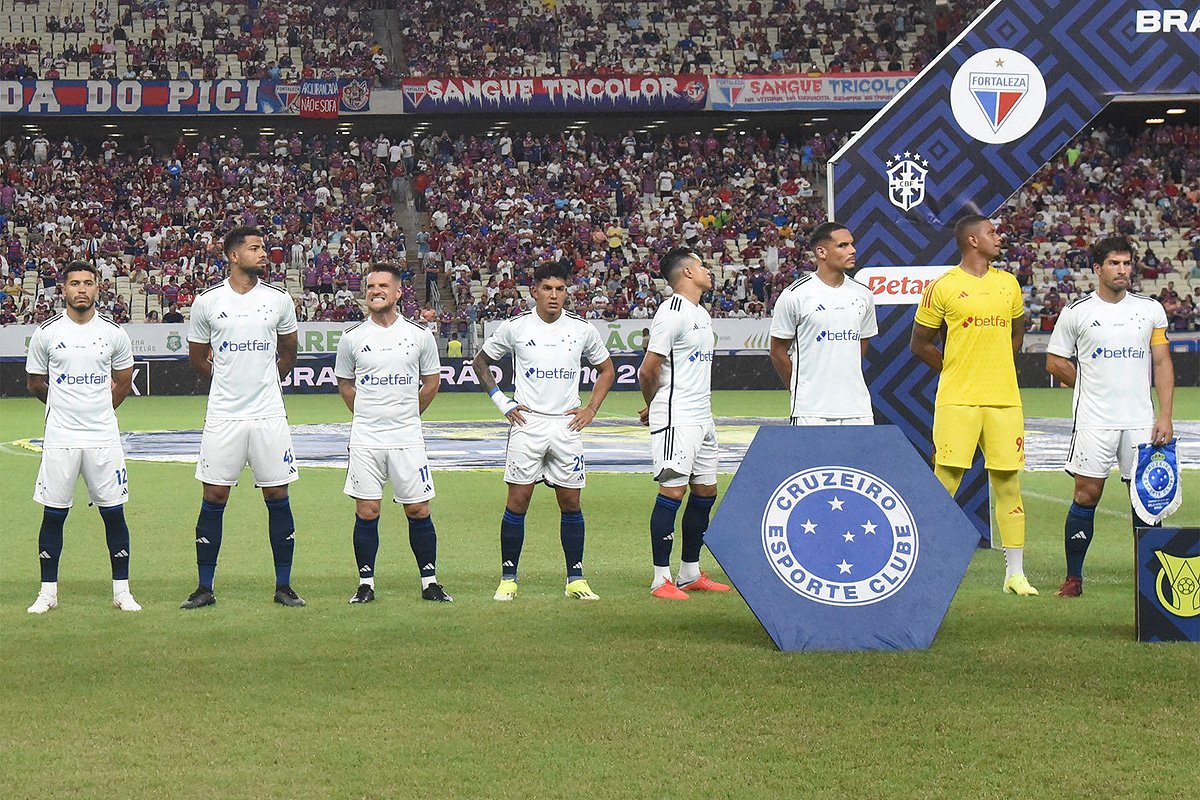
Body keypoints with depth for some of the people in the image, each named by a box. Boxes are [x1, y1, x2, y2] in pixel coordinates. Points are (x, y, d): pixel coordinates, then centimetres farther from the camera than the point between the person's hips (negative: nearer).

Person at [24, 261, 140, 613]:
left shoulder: (114, 333, 4)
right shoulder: (46, 333, 0)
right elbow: (36, 384, 12)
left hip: (103, 436, 1)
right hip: (60, 438, -1)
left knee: (113, 513, 2)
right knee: (53, 514, 3)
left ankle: (121, 591, 11)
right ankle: (48, 591, 13)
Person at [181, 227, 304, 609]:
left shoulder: (279, 299, 4)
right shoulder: (207, 301, 0)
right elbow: (197, 357, 13)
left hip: (269, 415, 1)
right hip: (223, 416, -1)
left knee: (277, 497, 3)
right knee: (214, 498, 1)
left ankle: (284, 587, 11)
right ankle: (205, 588, 9)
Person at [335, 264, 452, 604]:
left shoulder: (420, 334, 1)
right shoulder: (352, 337, 1)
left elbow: (432, 382, 13)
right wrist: (368, 416, 12)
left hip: (408, 438, 0)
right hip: (365, 439, 0)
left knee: (419, 511, 2)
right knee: (366, 512, 0)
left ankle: (430, 581, 11)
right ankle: (366, 583, 9)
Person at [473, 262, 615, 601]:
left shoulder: (582, 328, 3)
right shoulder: (515, 327, -1)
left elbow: (606, 369, 17)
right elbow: (481, 362, 12)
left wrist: (591, 408, 5)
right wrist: (501, 401, 2)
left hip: (567, 424, 2)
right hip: (527, 423, -2)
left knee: (570, 502, 3)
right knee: (517, 501, -3)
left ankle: (576, 579, 10)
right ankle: (508, 578, 4)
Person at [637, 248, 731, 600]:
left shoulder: (702, 314, 16)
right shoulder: (671, 313, -13)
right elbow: (648, 371, -14)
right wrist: (654, 406, 3)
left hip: (702, 417, 9)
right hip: (676, 419, -9)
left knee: (706, 491, 12)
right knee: (672, 492, -9)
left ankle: (690, 574, 21)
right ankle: (661, 579, -5)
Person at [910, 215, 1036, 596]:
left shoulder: (1008, 283, 13)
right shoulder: (943, 287, -1)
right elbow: (919, 343, 5)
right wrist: (955, 369, 5)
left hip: (1004, 399, 4)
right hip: (957, 401, -4)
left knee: (1008, 483, 4)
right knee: (944, 483, -5)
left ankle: (1015, 573, 9)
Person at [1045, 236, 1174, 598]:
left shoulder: (1151, 309, 7)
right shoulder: (1077, 312, 0)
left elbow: (1162, 364, 8)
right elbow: (1054, 362, 8)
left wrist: (1165, 415, 0)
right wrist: (1094, 386, 9)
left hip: (1141, 420, 2)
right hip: (1094, 420, -2)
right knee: (1086, 496, -2)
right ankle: (1073, 577, 6)